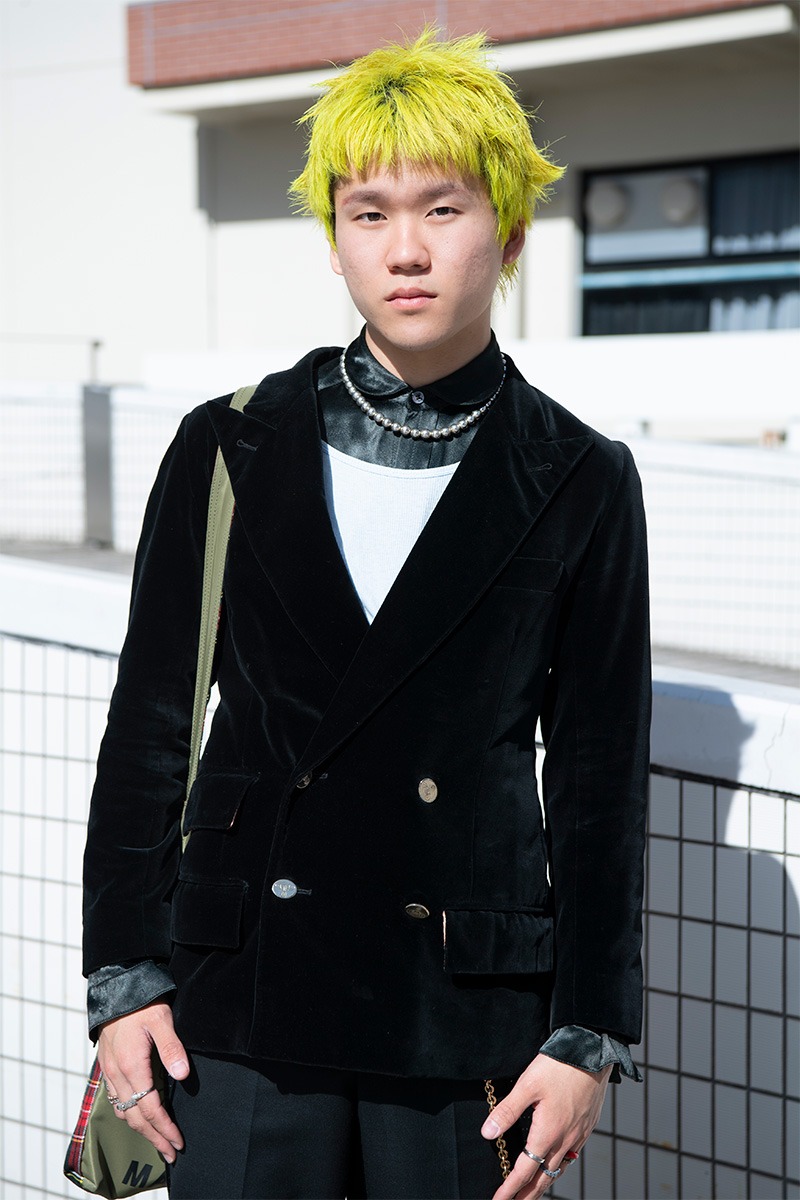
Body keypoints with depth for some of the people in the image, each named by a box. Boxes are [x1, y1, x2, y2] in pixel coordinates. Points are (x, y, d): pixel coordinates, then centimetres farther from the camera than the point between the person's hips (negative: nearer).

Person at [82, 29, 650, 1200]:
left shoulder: (580, 484, 0)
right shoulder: (230, 450, 3)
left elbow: (600, 778, 2)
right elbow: (148, 722, 6)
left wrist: (586, 1038, -1)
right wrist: (123, 975, 2)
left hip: (467, 1015, -1)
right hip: (242, 1008, 1)